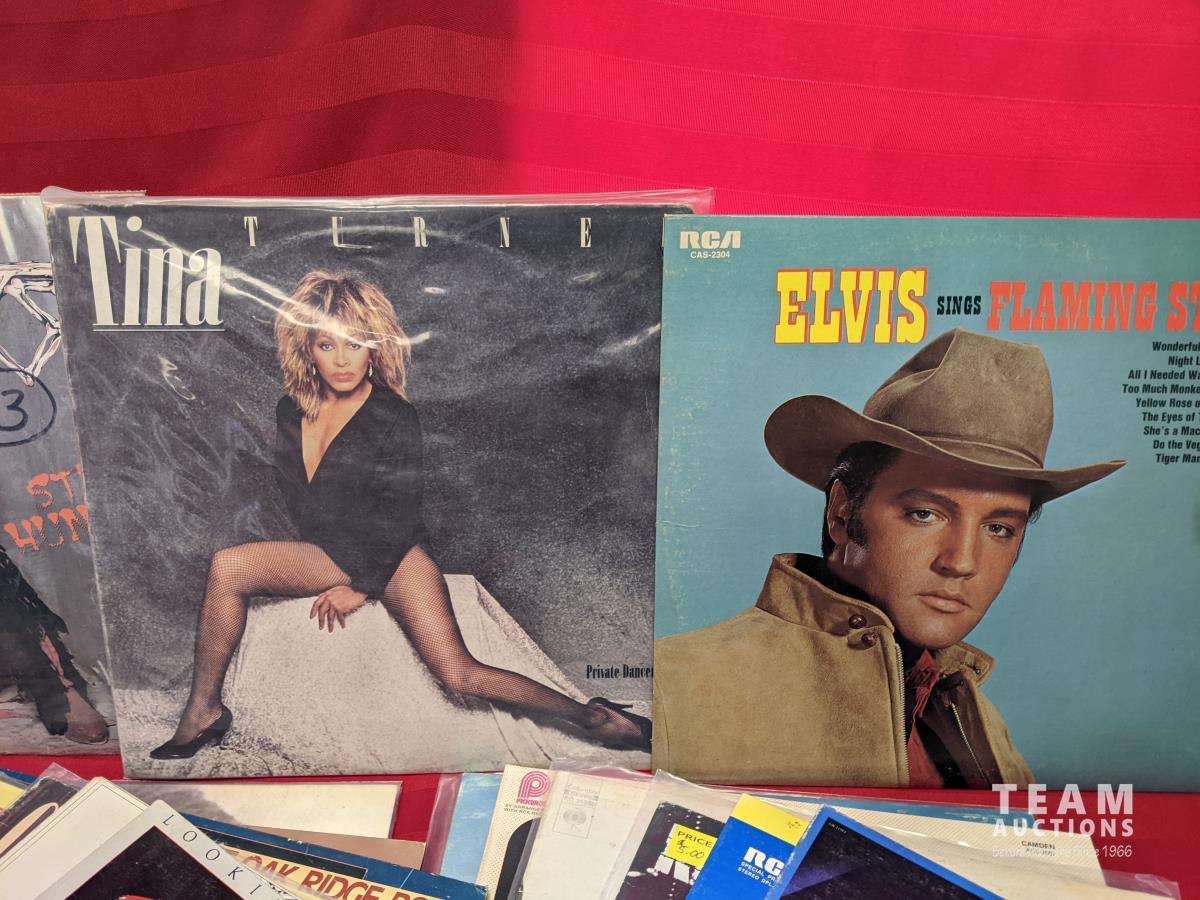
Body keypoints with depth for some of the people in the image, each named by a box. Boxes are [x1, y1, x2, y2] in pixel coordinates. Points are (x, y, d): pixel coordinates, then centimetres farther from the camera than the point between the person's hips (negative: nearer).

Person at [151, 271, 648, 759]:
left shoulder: (395, 417, -14)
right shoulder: (290, 411, 3)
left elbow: (401, 518, -11)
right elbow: (294, 498, 14)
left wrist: (360, 587, -12)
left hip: (392, 554, -5)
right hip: (330, 552, 6)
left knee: (460, 674, -16)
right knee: (228, 566, -18)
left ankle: (591, 717, -5)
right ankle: (203, 711, -6)